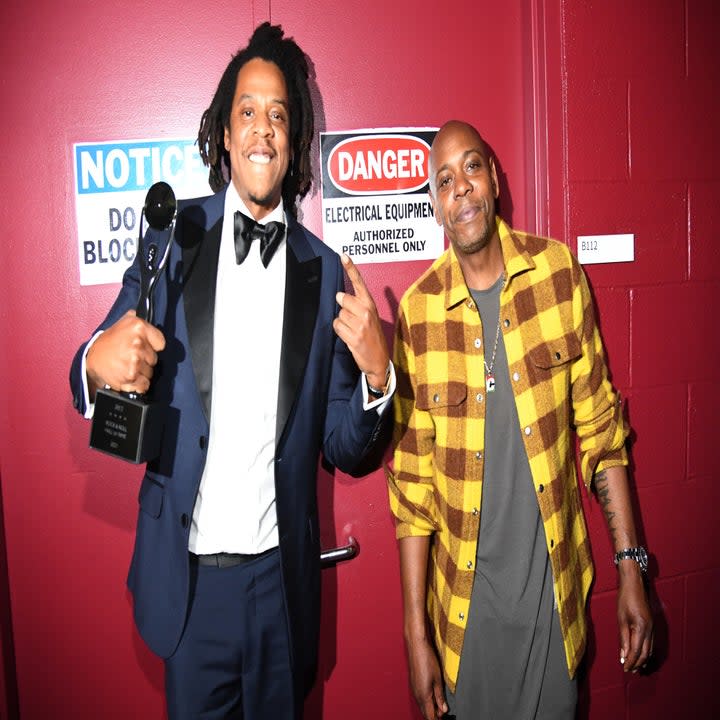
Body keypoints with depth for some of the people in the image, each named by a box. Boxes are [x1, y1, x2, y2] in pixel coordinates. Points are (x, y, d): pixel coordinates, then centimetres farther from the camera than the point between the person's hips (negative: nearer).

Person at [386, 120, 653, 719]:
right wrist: (415, 636, -3)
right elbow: (412, 484, -4)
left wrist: (631, 565, -1)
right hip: (466, 602, -1)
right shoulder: (416, 312, -9)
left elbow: (600, 426, 0)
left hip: (556, 588, 1)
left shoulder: (558, 271, -6)